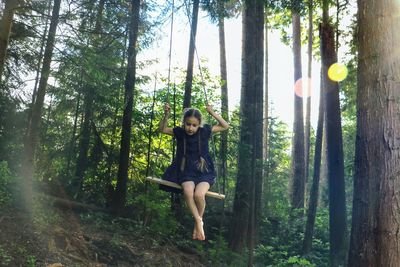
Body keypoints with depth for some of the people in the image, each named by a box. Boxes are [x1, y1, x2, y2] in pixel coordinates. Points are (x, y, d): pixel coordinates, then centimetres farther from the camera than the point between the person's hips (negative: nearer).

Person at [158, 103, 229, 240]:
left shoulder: (204, 131, -3)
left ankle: (198, 222, -2)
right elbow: (162, 129, 7)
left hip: (204, 171, -1)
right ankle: (198, 221, -11)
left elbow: (225, 126, 2)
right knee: (188, 192, -32)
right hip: (187, 171, 1)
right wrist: (166, 115, -10)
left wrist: (213, 113, -12)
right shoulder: (179, 132, 0)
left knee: (199, 194, -30)